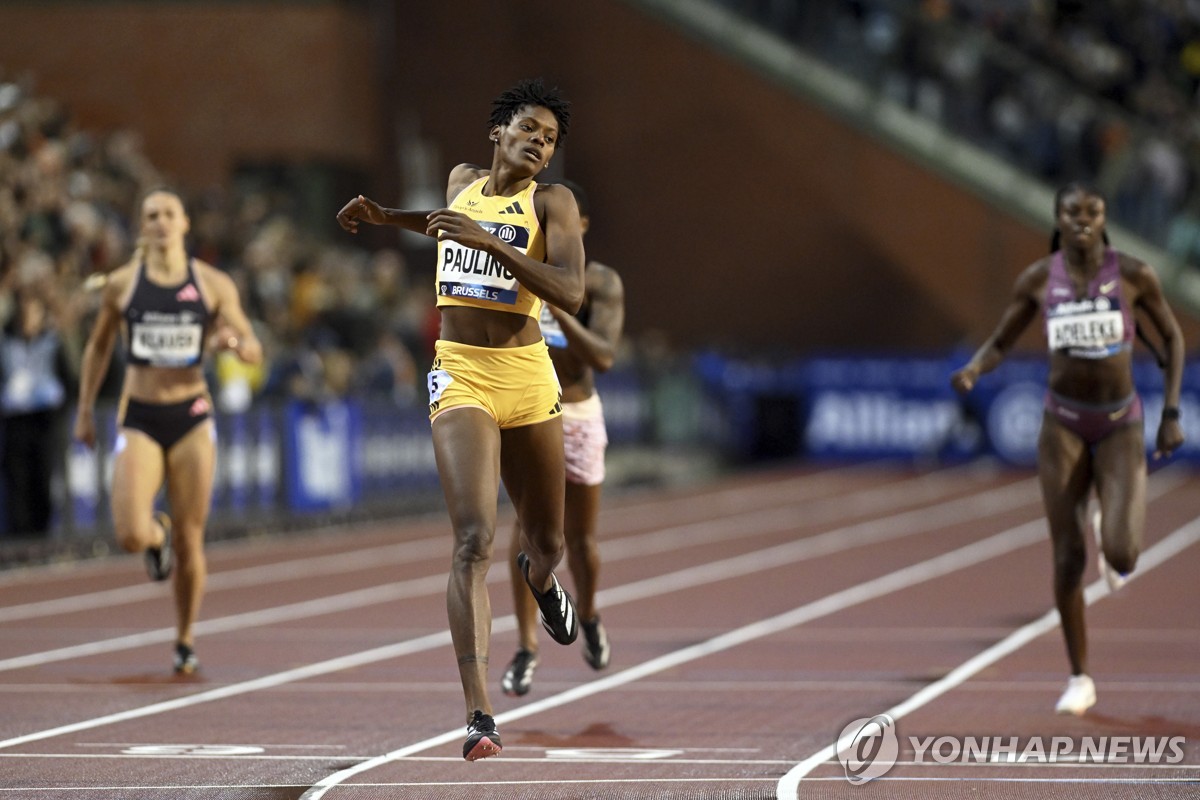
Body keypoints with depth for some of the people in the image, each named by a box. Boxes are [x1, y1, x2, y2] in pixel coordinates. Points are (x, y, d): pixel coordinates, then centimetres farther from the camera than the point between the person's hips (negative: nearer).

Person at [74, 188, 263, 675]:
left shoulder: (214, 284, 1)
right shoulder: (121, 284, 2)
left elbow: (255, 353, 2)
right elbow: (98, 347, 16)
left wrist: (234, 341, -21)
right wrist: (85, 409, 15)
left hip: (192, 418, 0)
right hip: (139, 419, 0)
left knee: (190, 542, 2)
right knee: (131, 536, -17)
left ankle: (185, 642, 22)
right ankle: (158, 533, 21)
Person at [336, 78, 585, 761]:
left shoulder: (552, 203, -2)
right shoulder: (463, 180, 9)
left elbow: (572, 294, -18)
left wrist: (489, 241, -25)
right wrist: (386, 217, 21)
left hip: (529, 376, 0)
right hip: (461, 376, 0)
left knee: (547, 539, 16)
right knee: (475, 538, -18)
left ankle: (540, 578, 59)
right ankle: (480, 716, -23)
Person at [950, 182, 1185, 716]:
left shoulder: (1134, 275, -8)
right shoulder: (1039, 279, -4)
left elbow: (1172, 338, 5)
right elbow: (1000, 342, 5)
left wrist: (1171, 414, 0)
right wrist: (974, 369, -18)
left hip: (1121, 426, -1)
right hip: (1063, 425, 1)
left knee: (1122, 556, -17)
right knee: (1068, 557, -1)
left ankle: (1110, 535, 25)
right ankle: (1080, 680, 15)